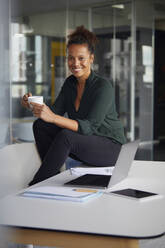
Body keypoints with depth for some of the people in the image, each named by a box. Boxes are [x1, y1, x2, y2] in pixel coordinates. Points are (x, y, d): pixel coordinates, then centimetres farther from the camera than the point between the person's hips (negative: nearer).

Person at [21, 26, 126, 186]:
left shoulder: (103, 87, -19)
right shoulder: (70, 83, 4)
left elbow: (88, 127, -27)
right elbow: (55, 112, -1)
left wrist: (53, 118, -40)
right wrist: (35, 105, -22)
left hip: (111, 147, -7)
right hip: (83, 145, 7)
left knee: (65, 136, -32)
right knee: (40, 125, -10)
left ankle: (33, 187, -21)